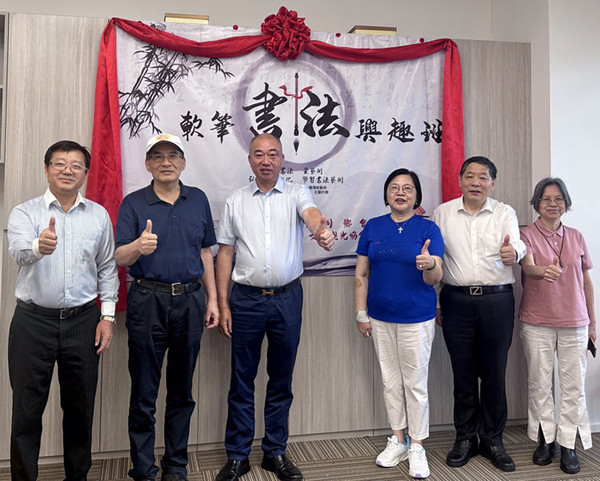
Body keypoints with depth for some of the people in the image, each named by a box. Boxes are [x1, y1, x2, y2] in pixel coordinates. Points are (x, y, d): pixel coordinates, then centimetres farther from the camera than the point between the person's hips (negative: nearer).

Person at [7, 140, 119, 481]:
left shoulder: (99, 215, 6)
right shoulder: (25, 213, -1)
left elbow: (107, 269, 9)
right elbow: (19, 251, -22)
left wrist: (108, 315, 2)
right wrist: (38, 247, -45)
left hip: (83, 321, 2)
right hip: (33, 321, -2)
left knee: (81, 408, 12)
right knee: (27, 409, 6)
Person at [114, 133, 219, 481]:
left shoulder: (198, 199, 8)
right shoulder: (133, 203, 0)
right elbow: (119, 257, -7)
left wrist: (212, 299, 8)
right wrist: (138, 246, -30)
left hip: (190, 301, 3)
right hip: (147, 302, -2)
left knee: (182, 391, 12)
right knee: (144, 394, 4)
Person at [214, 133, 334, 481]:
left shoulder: (296, 194, 2)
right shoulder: (236, 201, 6)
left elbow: (312, 213, -21)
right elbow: (225, 254, 6)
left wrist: (321, 230, -46)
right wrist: (222, 303, 0)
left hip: (287, 298, 0)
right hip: (246, 299, 1)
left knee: (281, 380, 11)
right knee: (242, 381, 8)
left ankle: (276, 452, 27)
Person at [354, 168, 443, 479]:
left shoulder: (428, 229, -4)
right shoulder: (373, 228, 4)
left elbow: (434, 279, -8)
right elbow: (361, 275, 5)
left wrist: (429, 264, -31)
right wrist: (361, 314, 1)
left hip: (416, 318, -3)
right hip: (380, 318, 3)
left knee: (415, 383, 4)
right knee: (390, 381, 14)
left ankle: (416, 446, 20)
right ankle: (398, 440, 29)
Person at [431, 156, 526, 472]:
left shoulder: (505, 213, 4)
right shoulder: (442, 213, 6)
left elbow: (516, 244, -13)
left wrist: (513, 253, -37)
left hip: (497, 300, 0)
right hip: (457, 300, 0)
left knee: (494, 373, 7)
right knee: (463, 373, 7)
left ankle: (492, 440, 23)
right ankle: (465, 437, 23)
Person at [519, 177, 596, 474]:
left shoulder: (576, 238, 9)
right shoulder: (527, 235, -2)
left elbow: (586, 280, 13)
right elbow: (527, 266, -20)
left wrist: (592, 321, 12)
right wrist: (543, 271, -43)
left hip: (574, 324, 3)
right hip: (537, 324, -2)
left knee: (574, 385, 3)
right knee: (539, 384, 5)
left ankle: (568, 445, 15)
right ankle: (545, 439, 20)